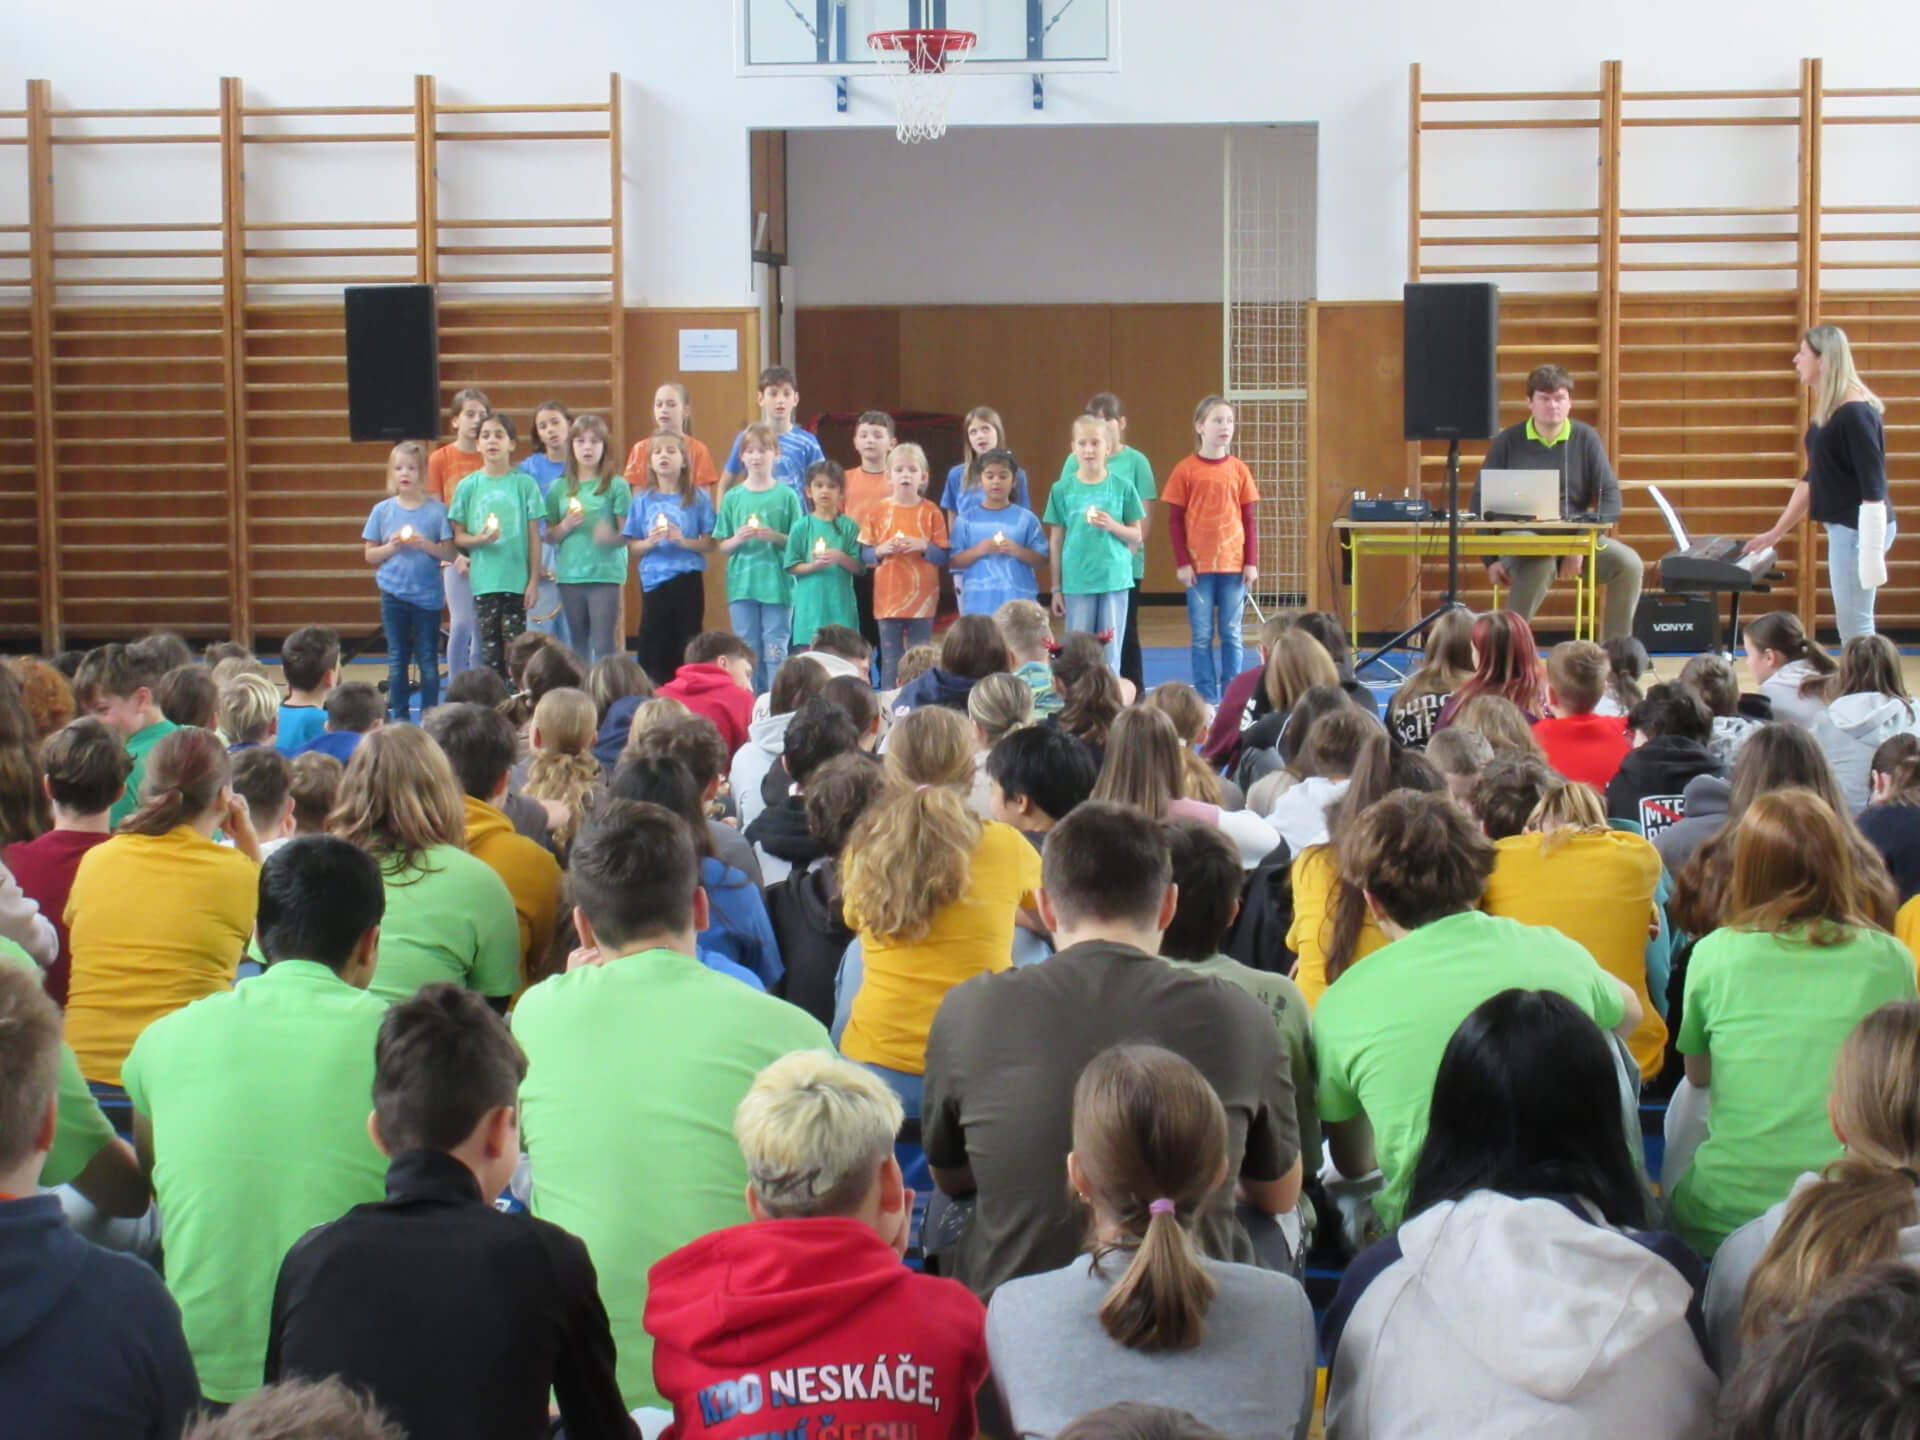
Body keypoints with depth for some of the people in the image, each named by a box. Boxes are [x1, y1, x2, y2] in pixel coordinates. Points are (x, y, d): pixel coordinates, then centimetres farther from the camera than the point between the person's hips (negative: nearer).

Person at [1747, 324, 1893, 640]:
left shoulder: (1855, 413, -19)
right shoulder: (1827, 411, 10)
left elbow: (1873, 488, -22)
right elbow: (1814, 477, 19)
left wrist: (1871, 555, -24)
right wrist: (1777, 532, 23)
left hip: (1861, 529, -10)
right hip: (1844, 527, 10)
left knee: (1855, 627, -4)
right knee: (1851, 624, 14)